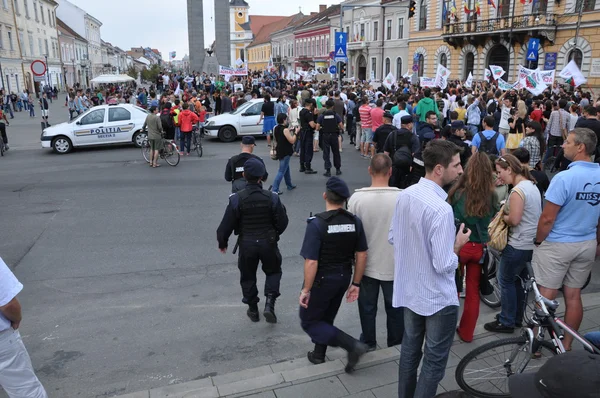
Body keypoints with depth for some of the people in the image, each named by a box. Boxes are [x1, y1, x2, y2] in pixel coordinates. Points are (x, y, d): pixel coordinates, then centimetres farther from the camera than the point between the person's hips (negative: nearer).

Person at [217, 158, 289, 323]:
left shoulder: (237, 199, -15)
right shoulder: (272, 197, -12)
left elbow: (226, 225, -10)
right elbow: (282, 222, -4)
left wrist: (222, 243, 8)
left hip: (246, 244, 0)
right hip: (268, 242, 0)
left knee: (248, 276, 19)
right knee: (273, 272, 21)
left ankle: (253, 309, 28)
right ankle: (269, 304, 5)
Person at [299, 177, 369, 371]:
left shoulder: (317, 223, -23)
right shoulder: (355, 221, -6)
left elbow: (311, 262, -24)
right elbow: (362, 255, -1)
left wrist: (306, 290, -12)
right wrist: (356, 284, 8)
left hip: (322, 280, -6)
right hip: (343, 278, 6)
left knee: (309, 321, 11)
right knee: (326, 318, 25)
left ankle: (352, 345, -2)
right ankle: (318, 354, 37)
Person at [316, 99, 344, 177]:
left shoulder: (321, 115, -3)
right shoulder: (336, 115, -3)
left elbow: (317, 128, -5)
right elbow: (341, 127, -5)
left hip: (325, 136, -1)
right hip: (334, 136, 1)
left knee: (326, 154, 5)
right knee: (336, 153, 14)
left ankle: (328, 171, 1)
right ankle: (338, 169, 22)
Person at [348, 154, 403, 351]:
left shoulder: (356, 198, -16)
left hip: (366, 264, 0)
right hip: (394, 264, 0)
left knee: (367, 307, 19)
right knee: (395, 307, 19)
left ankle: (368, 343, 35)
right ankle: (395, 345, 35)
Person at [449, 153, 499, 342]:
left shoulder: (458, 193, -14)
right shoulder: (491, 196, -7)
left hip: (459, 246, -2)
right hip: (479, 248, 2)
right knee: (473, 291, 15)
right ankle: (466, 332, 27)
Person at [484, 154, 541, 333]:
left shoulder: (517, 190, -21)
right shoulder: (532, 185, 9)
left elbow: (514, 220, -23)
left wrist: (503, 216, -4)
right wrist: (508, 213, 5)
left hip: (519, 245, -9)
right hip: (532, 243, 9)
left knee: (505, 280, 3)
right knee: (519, 280, 19)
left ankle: (507, 322, 12)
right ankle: (517, 318, 30)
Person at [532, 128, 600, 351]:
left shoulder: (564, 178, -22)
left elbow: (547, 219, -19)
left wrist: (538, 242, -3)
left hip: (557, 245, -6)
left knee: (546, 296, 5)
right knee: (574, 296, 14)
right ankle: (566, 346, 25)